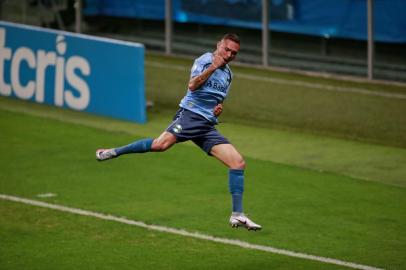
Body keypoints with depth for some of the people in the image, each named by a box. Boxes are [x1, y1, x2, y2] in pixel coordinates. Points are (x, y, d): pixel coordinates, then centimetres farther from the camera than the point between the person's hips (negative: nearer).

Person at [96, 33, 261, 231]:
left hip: (208, 126, 7)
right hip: (190, 114, -7)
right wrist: (213, 67, -19)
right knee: (161, 143, -32)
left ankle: (237, 215, -1)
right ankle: (114, 152, -11)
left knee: (238, 163, -5)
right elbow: (192, 85, -15)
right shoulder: (205, 60, 1)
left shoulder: (227, 74, 22)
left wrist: (219, 109, 14)